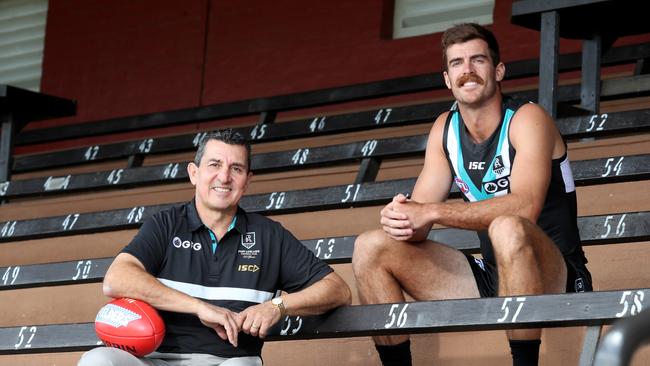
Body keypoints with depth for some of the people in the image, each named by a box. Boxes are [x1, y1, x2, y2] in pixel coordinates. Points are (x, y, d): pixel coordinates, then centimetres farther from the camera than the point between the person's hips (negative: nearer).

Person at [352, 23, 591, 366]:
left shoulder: (527, 119, -11)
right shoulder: (445, 129, 7)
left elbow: (525, 206, -28)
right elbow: (421, 210, 1)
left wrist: (432, 212, -32)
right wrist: (403, 218, -24)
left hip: (556, 277, -6)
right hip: (491, 277, 6)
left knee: (507, 228, -39)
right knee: (370, 248, -3)